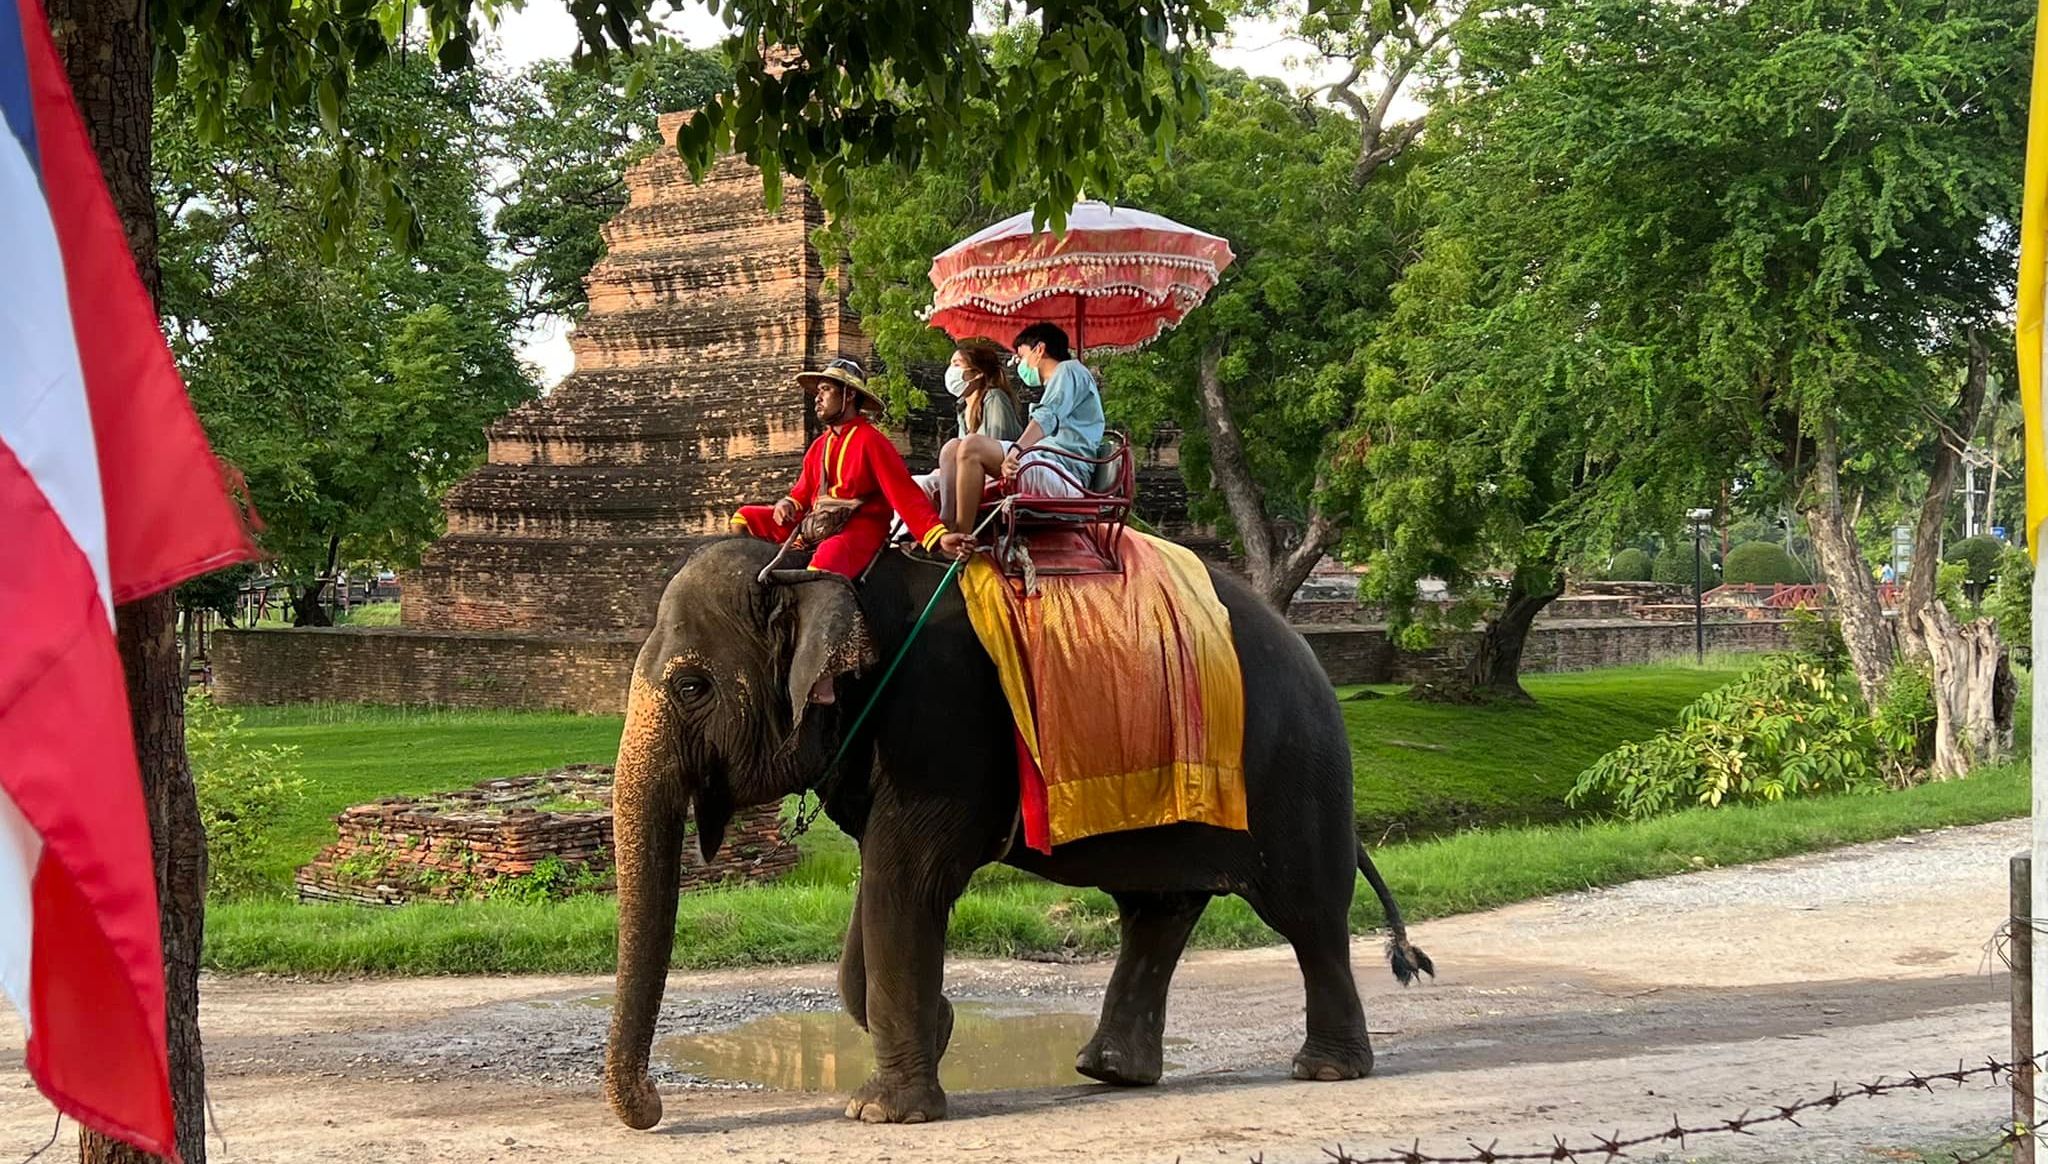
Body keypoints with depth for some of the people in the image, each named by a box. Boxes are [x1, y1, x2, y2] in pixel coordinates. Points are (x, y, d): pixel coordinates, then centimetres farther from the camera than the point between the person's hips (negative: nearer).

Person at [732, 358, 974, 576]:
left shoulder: (869, 440, -7)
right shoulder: (819, 445, 17)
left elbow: (905, 494, -15)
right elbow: (803, 493, 22)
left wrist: (939, 537, -27)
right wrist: (787, 505, -4)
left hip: (859, 530, -8)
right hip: (817, 524, 8)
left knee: (830, 553, -41)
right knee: (746, 518, 6)